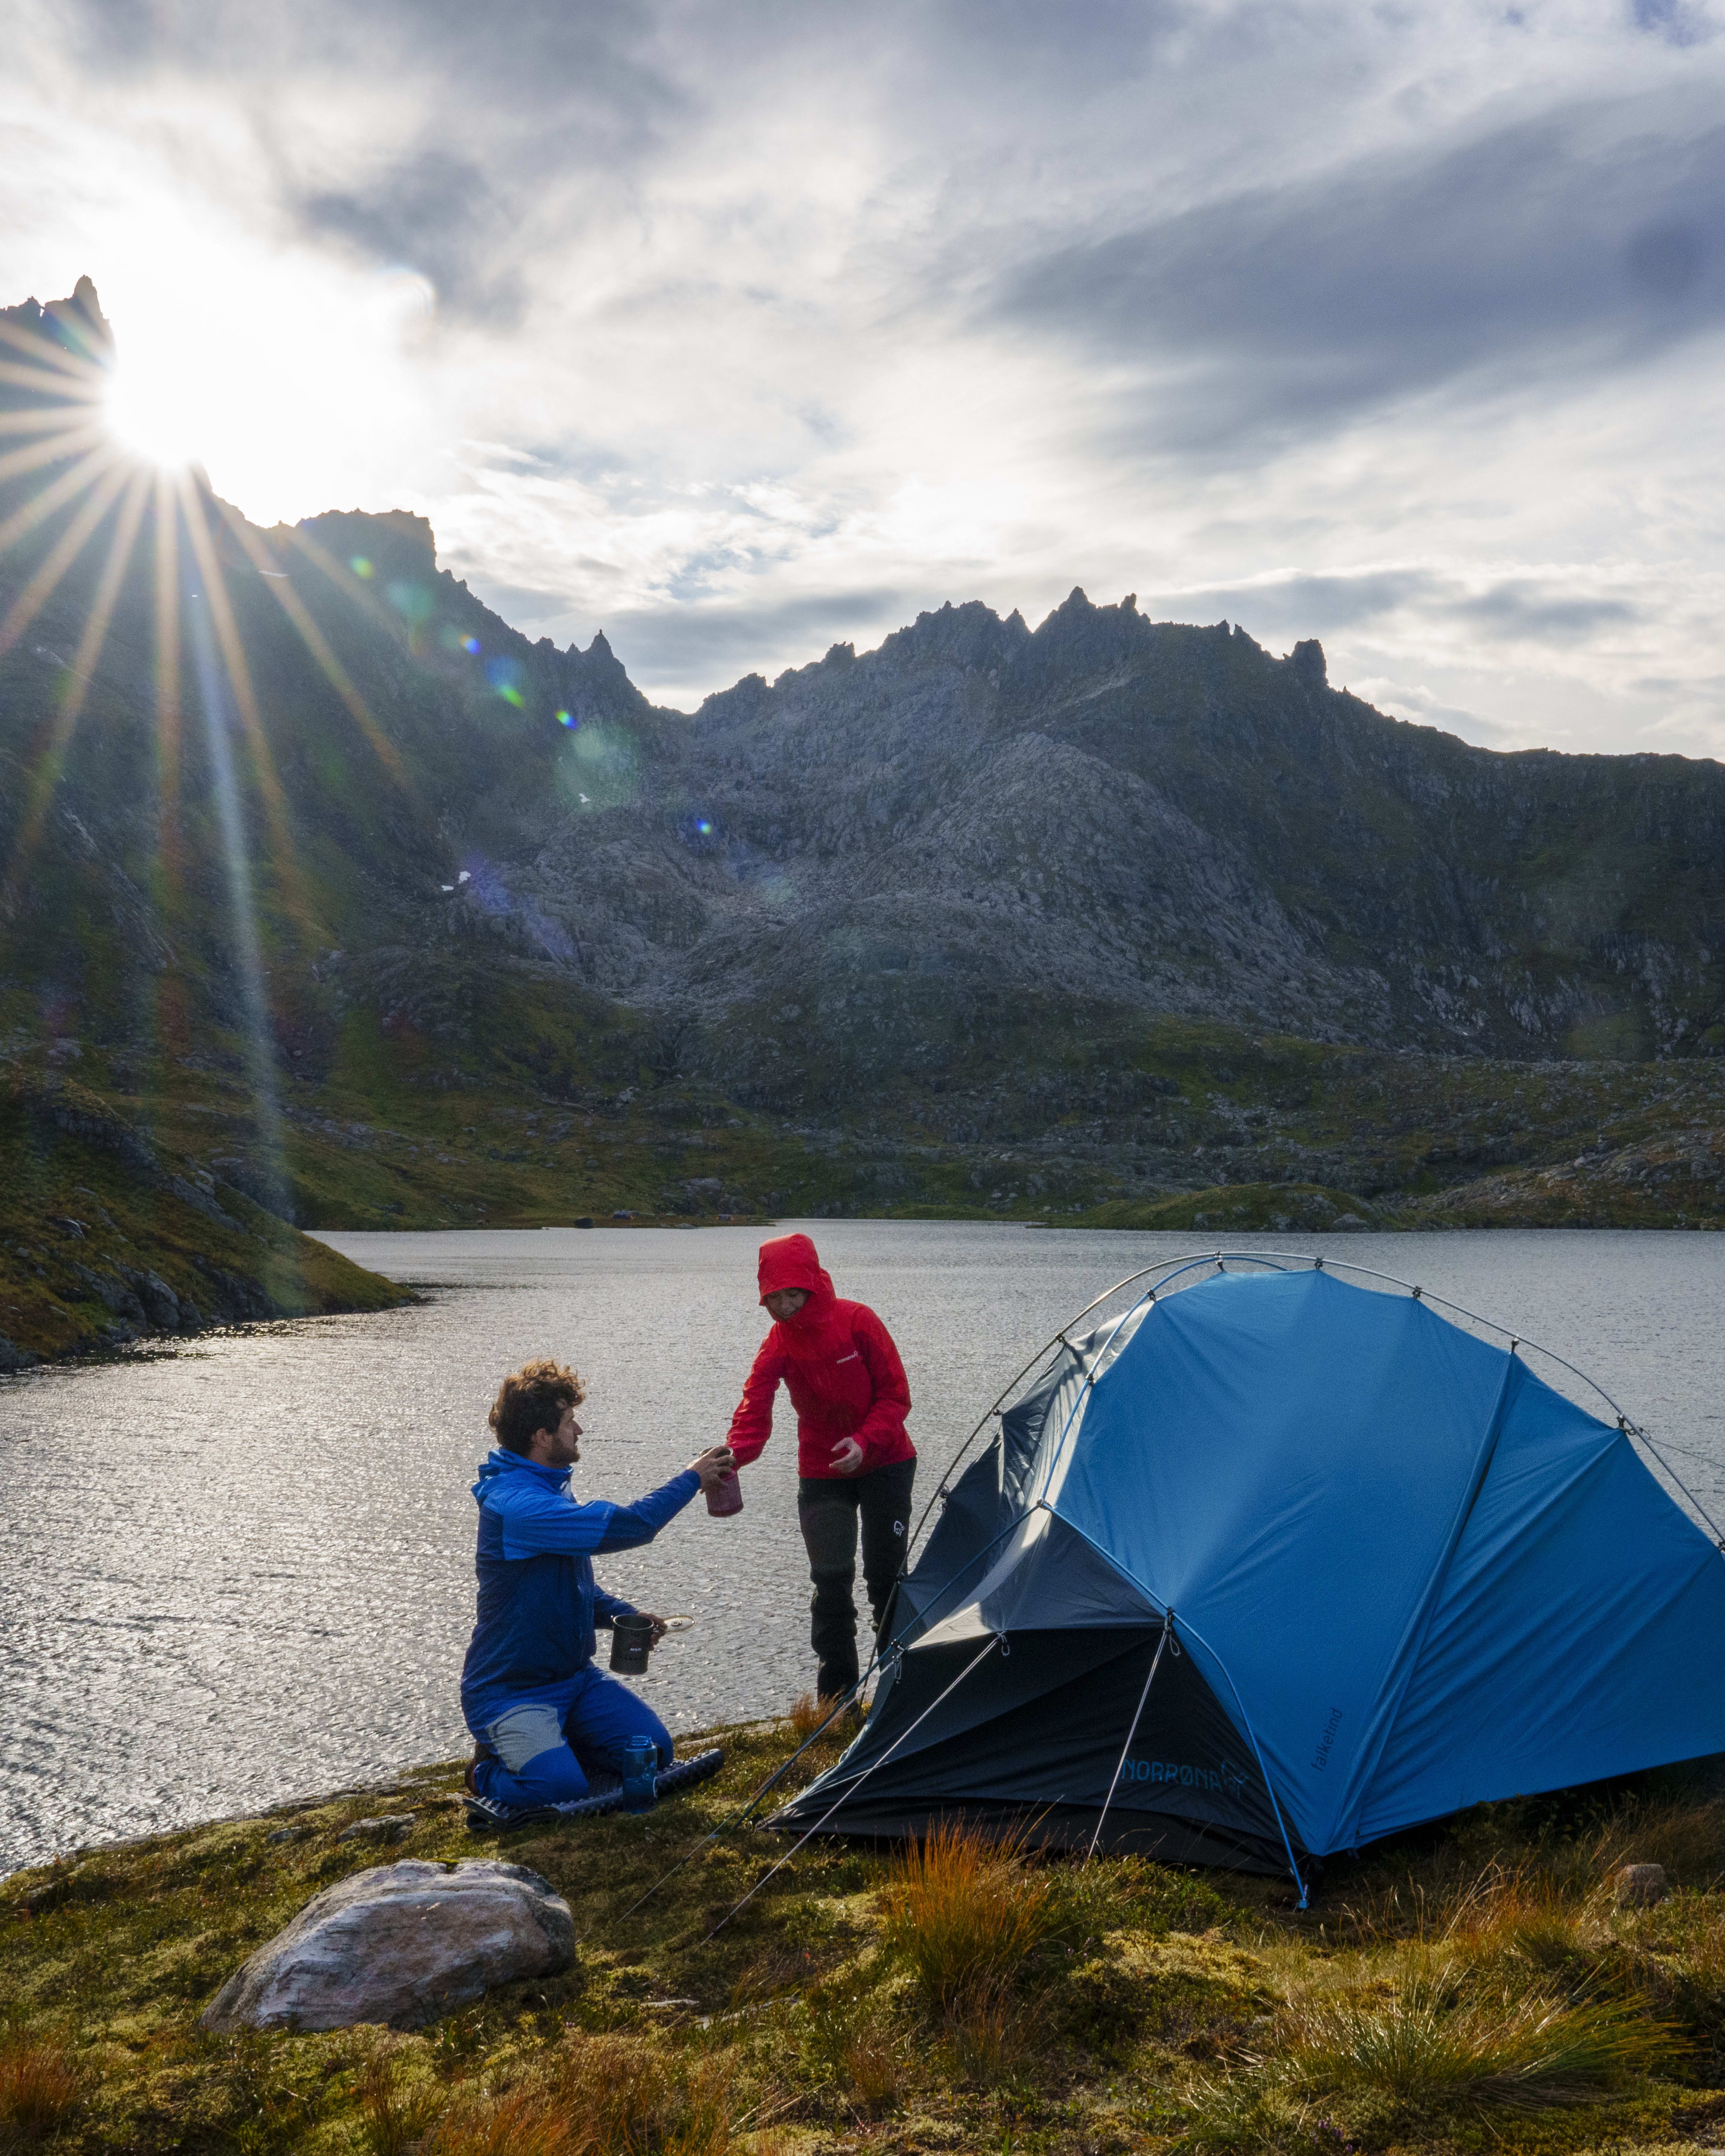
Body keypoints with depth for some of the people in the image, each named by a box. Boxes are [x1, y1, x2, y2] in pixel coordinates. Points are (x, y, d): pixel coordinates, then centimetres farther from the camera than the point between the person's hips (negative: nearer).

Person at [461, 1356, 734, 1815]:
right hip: (509, 1690, -9)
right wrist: (691, 1479, -17)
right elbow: (625, 1526, -30)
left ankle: (540, 1743, 17)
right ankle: (489, 1766, 5)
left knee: (652, 1751, -4)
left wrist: (625, 1615, 2)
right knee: (561, 1787, -27)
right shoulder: (517, 1506, -26)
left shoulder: (550, 1491, 9)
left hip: (574, 1675, 9)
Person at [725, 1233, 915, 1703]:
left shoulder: (857, 1321, -16)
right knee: (831, 1577, -6)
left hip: (884, 1464, -1)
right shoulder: (778, 1344, -10)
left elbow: (895, 1395, -12)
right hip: (821, 1474, 1)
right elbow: (754, 1409, -21)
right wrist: (733, 1457, -40)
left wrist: (865, 1441, -27)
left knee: (885, 1573, 3)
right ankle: (837, 1695, 5)